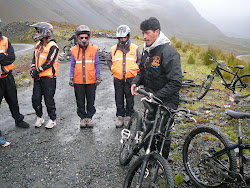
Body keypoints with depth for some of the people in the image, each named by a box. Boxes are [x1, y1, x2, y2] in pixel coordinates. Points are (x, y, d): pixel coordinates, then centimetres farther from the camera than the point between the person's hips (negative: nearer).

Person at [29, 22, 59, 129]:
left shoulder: (52, 46, -13)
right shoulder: (38, 45, 12)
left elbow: (49, 63, -19)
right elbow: (35, 58, 15)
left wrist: (37, 70, -16)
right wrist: (33, 69, -2)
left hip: (48, 77, -7)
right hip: (38, 77, 8)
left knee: (49, 100, 1)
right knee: (36, 99, 11)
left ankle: (53, 120, 16)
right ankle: (39, 117, 28)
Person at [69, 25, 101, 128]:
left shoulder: (94, 49, 1)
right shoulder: (74, 50, 3)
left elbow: (96, 64, 4)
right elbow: (72, 65, 8)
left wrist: (98, 78, 1)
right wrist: (71, 77, 4)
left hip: (91, 80, -1)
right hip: (78, 81, 1)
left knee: (91, 100, 8)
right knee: (80, 101, 8)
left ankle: (89, 117, 22)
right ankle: (83, 118, 21)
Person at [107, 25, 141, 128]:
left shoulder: (135, 48, 4)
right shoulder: (114, 49, 8)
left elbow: (139, 60, 9)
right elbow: (109, 61, 17)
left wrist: (134, 69, -2)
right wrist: (113, 69, 5)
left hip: (130, 78, -1)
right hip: (117, 78, 2)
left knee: (130, 98, 6)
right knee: (119, 99, 7)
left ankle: (129, 117, 19)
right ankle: (120, 117, 19)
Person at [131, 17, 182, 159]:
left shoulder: (169, 52, -20)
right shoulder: (147, 50, 7)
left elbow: (176, 82, -24)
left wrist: (157, 95, -26)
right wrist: (136, 82, 3)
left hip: (166, 101, -8)